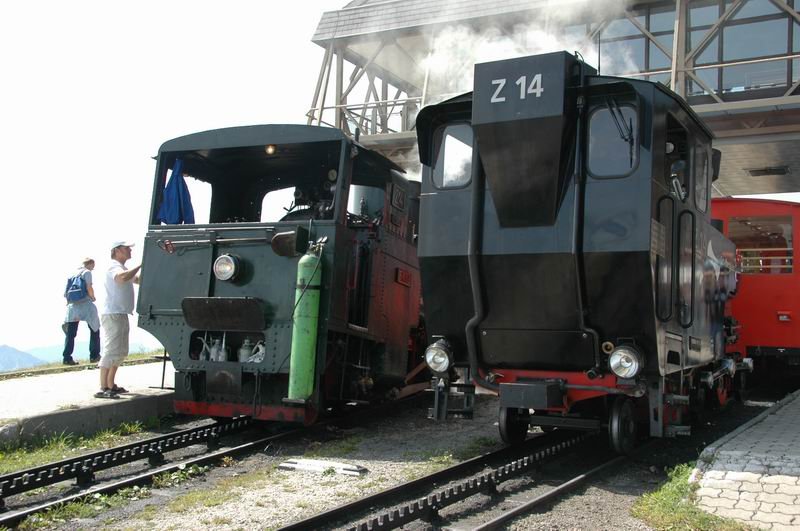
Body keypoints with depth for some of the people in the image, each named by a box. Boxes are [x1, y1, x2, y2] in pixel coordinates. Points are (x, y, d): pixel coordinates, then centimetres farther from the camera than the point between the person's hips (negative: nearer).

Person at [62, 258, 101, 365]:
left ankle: (67, 358, -2)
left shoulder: (72, 274, 17)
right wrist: (93, 298, 3)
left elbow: (65, 294, 14)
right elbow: (89, 288, -14)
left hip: (72, 306, 5)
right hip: (85, 304, -5)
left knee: (70, 334, 5)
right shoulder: (87, 272, -2)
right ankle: (94, 356, 5)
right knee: (94, 329, 9)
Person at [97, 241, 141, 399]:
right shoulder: (114, 267, -12)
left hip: (121, 315, 11)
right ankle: (103, 389, -13)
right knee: (111, 351, -13)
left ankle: (111, 385, 22)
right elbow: (122, 278, -34)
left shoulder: (122, 268, 20)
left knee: (121, 352, 15)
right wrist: (140, 265, -28)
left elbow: (138, 279, 27)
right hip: (113, 315, -11)